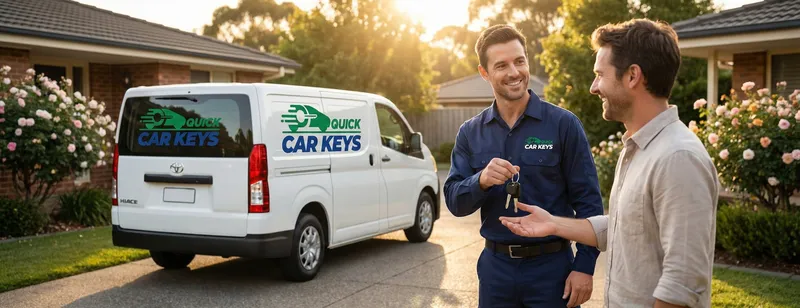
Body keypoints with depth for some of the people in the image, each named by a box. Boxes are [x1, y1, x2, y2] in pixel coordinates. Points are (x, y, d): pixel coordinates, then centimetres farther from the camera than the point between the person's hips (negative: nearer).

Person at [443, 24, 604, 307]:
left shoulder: (563, 124, -6)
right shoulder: (470, 133, 3)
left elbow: (588, 202, -5)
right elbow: (454, 202, -1)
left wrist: (584, 266, -10)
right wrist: (482, 180, -20)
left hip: (551, 264, -3)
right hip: (495, 265, 3)